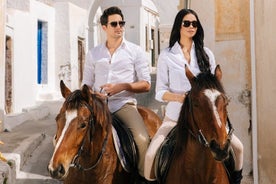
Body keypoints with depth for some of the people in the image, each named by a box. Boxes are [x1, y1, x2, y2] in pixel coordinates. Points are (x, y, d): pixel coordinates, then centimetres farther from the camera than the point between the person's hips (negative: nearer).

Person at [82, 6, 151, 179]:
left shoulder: (135, 51, 7)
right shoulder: (93, 53, 15)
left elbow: (146, 84, 4)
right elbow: (86, 85, 16)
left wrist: (123, 86, -12)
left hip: (124, 104, -3)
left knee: (142, 139, -29)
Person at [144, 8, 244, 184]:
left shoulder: (206, 53, 8)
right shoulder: (166, 55, 1)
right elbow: (160, 92, -2)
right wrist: (178, 97, -21)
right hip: (176, 117, -2)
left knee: (237, 147, -10)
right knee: (151, 155, -20)